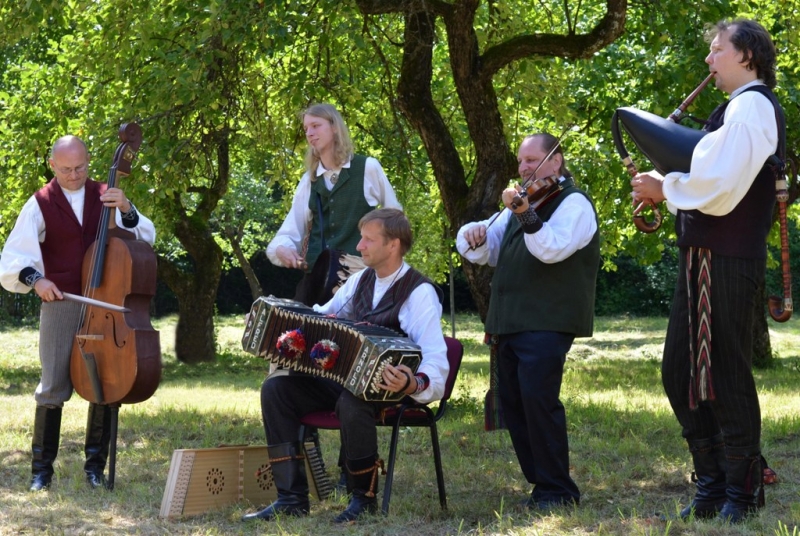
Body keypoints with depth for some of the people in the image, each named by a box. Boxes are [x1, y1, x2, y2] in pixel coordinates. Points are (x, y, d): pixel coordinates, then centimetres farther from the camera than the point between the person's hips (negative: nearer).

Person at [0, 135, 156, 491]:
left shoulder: (104, 196, 6)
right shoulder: (41, 204, 0)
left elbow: (146, 238, 1)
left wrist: (127, 210, -16)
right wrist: (34, 278, -19)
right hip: (60, 305, -2)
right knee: (53, 387, -3)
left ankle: (95, 465, 14)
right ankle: (42, 468, 7)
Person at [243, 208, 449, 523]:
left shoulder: (419, 293, -15)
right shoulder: (361, 280, 9)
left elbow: (436, 362, -26)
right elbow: (321, 316, 25)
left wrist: (412, 385, -48)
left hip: (387, 388, -8)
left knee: (351, 402, -39)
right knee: (276, 388, -10)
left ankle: (364, 497, -16)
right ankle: (291, 498, -12)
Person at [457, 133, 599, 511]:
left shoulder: (573, 203, -4)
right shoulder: (525, 203, 22)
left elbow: (552, 249, -21)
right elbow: (484, 251, 19)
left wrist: (524, 214, -34)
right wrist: (474, 235, -3)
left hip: (547, 322, -9)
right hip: (511, 322, 9)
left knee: (537, 397, -18)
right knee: (512, 404, 9)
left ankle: (558, 490, -12)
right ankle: (540, 481, 17)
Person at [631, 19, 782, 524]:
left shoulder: (751, 105, -11)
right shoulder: (736, 107, 19)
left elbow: (718, 187, -20)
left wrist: (666, 189, -6)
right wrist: (665, 183, 5)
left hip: (728, 260, -10)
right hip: (703, 256, 10)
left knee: (727, 376, -2)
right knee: (681, 373, 12)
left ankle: (740, 493, 7)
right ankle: (713, 486, 20)